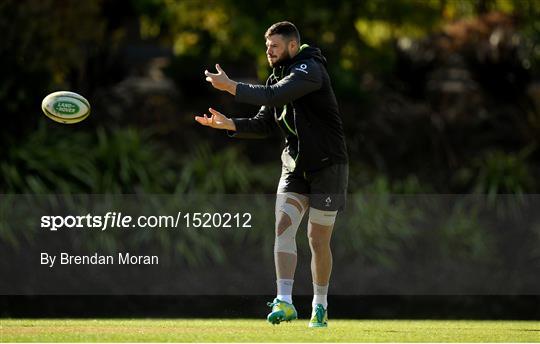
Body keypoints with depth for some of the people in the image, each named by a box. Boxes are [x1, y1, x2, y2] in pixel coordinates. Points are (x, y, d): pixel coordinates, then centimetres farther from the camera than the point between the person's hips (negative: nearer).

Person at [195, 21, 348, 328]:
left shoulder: (310, 69, -17)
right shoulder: (278, 76, 10)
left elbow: (275, 96, -32)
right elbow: (265, 124, 10)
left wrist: (231, 87, -31)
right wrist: (230, 124, -6)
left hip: (327, 167, -7)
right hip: (295, 166, 7)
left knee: (319, 240, 0)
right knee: (283, 226, -12)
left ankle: (320, 308, 15)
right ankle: (285, 302, -19)